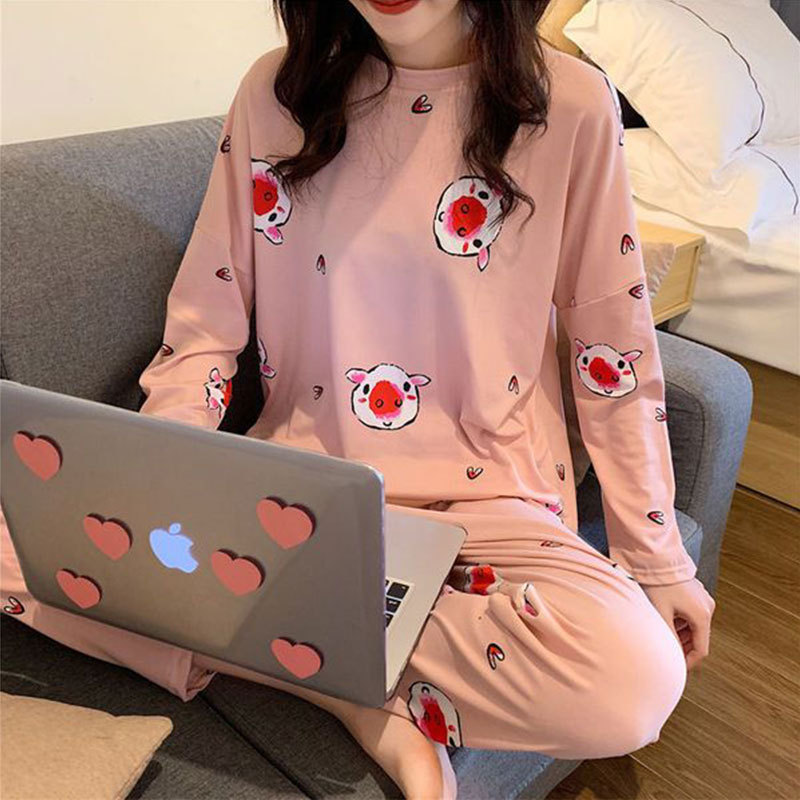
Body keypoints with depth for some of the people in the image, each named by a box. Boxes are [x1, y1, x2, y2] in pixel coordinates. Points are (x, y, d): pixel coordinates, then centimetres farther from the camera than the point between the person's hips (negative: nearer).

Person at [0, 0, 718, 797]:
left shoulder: (571, 102, -4)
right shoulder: (275, 90, 2)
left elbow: (614, 346, 0)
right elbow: (205, 324, 4)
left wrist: (660, 560, 3)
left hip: (481, 496, -1)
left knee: (640, 680, -29)